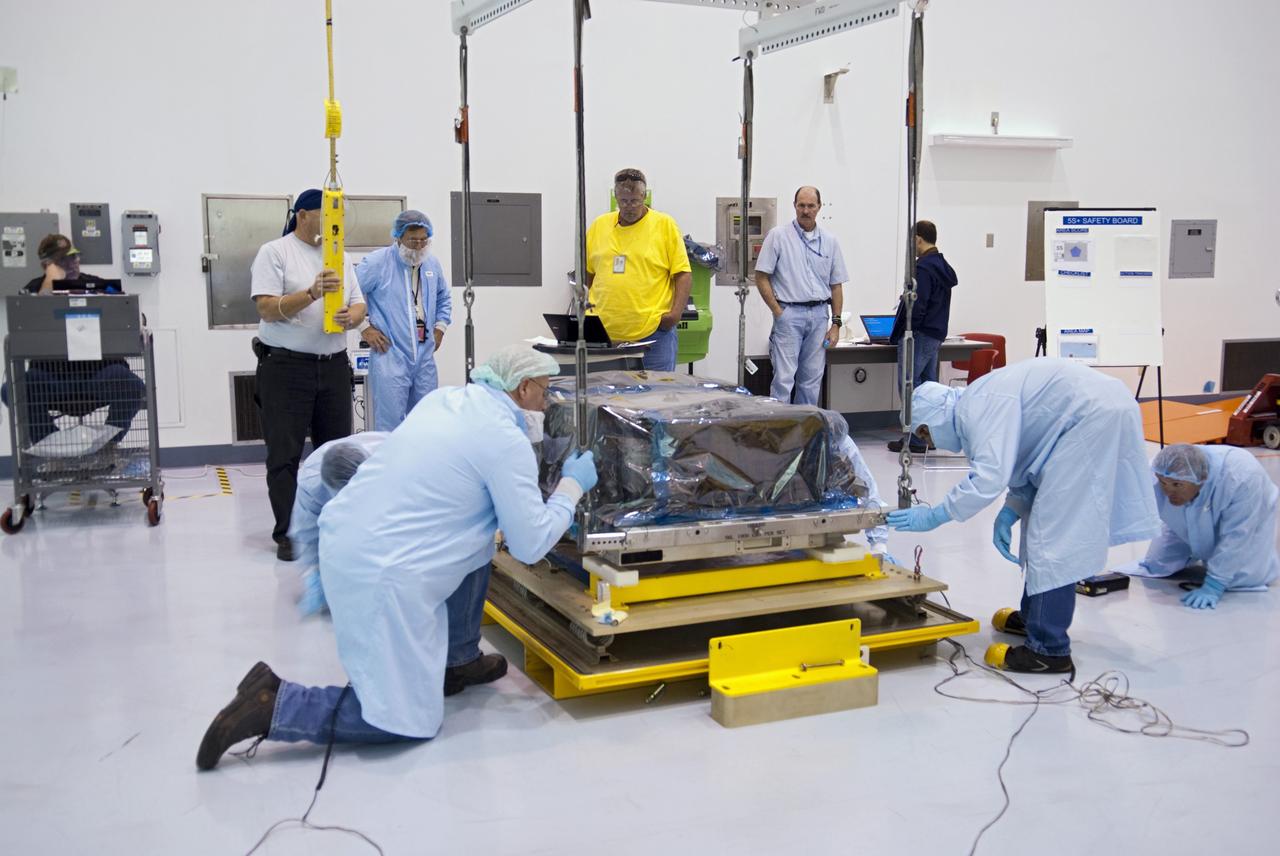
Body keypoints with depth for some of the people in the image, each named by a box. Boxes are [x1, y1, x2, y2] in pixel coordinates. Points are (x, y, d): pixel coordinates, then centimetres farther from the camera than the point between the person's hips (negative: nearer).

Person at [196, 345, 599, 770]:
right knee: (410, 720, 1)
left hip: (343, 540, 9)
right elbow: (530, 546, -7)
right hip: (382, 573, -9)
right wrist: (572, 486, 6)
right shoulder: (508, 442, -12)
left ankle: (457, 661, 29)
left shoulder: (445, 397, 11)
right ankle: (274, 704, -5)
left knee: (476, 535, 23)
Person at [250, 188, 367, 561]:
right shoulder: (275, 252, -3)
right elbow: (267, 309, -12)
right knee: (284, 455, -1)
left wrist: (351, 316, -12)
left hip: (334, 366, 5)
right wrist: (312, 293, -26)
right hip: (286, 366, -5)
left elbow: (359, 305, 13)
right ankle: (286, 534, 6)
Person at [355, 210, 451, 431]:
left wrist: (440, 328, 15)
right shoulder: (377, 262, -8)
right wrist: (365, 329, -8)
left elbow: (444, 299, 26)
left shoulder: (432, 264, 10)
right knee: (390, 423, -7)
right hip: (389, 357, -6)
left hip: (425, 358, 6)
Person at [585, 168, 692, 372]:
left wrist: (676, 312, -11)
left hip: (653, 332, -3)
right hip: (604, 332, 3)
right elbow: (586, 274, 19)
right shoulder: (599, 225, 12)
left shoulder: (665, 225, 2)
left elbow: (683, 274, -1)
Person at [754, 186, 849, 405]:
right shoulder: (778, 236, -1)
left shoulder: (829, 241, 10)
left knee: (812, 380, 8)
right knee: (784, 378, -8)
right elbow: (762, 277, -2)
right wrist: (778, 312, -8)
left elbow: (836, 285, 13)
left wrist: (836, 323, 6)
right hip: (789, 313, -4)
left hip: (819, 315, 4)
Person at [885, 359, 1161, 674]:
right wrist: (1010, 513, 3)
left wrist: (934, 516, -16)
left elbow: (989, 476, -24)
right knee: (1045, 527, 20)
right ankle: (1034, 616, 33)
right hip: (1099, 411, 11)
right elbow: (1025, 465, 19)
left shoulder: (978, 406, -13)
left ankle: (1049, 651, -6)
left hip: (1094, 414, -11)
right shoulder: (982, 406, 17)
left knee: (1052, 535, -9)